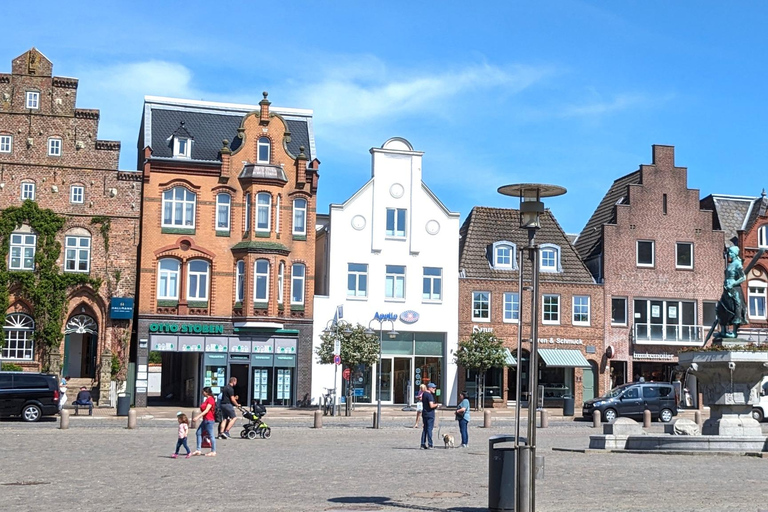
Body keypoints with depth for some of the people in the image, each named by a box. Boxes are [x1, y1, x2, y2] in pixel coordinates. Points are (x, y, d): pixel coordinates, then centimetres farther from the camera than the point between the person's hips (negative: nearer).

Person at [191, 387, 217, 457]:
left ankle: (213, 452, 2)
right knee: (199, 432, 7)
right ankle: (198, 450, 9)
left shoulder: (210, 399, -14)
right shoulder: (207, 399, 18)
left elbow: (206, 410, -21)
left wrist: (198, 417, -24)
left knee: (210, 435, -4)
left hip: (209, 420, -11)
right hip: (205, 420, 11)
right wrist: (197, 417, 19)